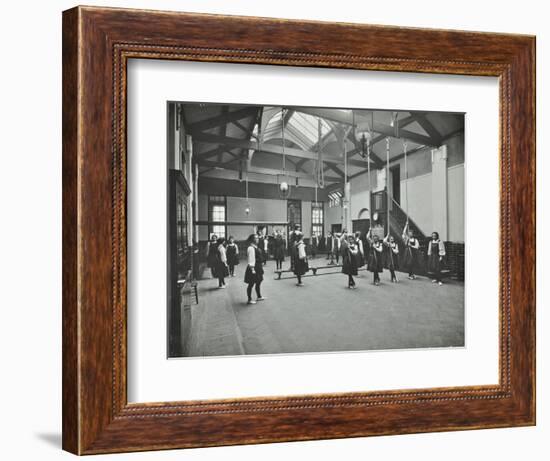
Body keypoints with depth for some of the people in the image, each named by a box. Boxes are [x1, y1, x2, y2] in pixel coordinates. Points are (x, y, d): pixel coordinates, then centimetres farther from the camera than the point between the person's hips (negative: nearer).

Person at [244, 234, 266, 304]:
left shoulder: (256, 247, 10)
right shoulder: (251, 248, -20)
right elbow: (251, 260, -23)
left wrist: (261, 263, 19)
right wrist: (252, 269, -24)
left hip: (258, 267, 10)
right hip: (253, 268, -10)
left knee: (258, 282, 20)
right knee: (251, 284, -1)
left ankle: (259, 296, 33)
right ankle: (249, 300, 7)